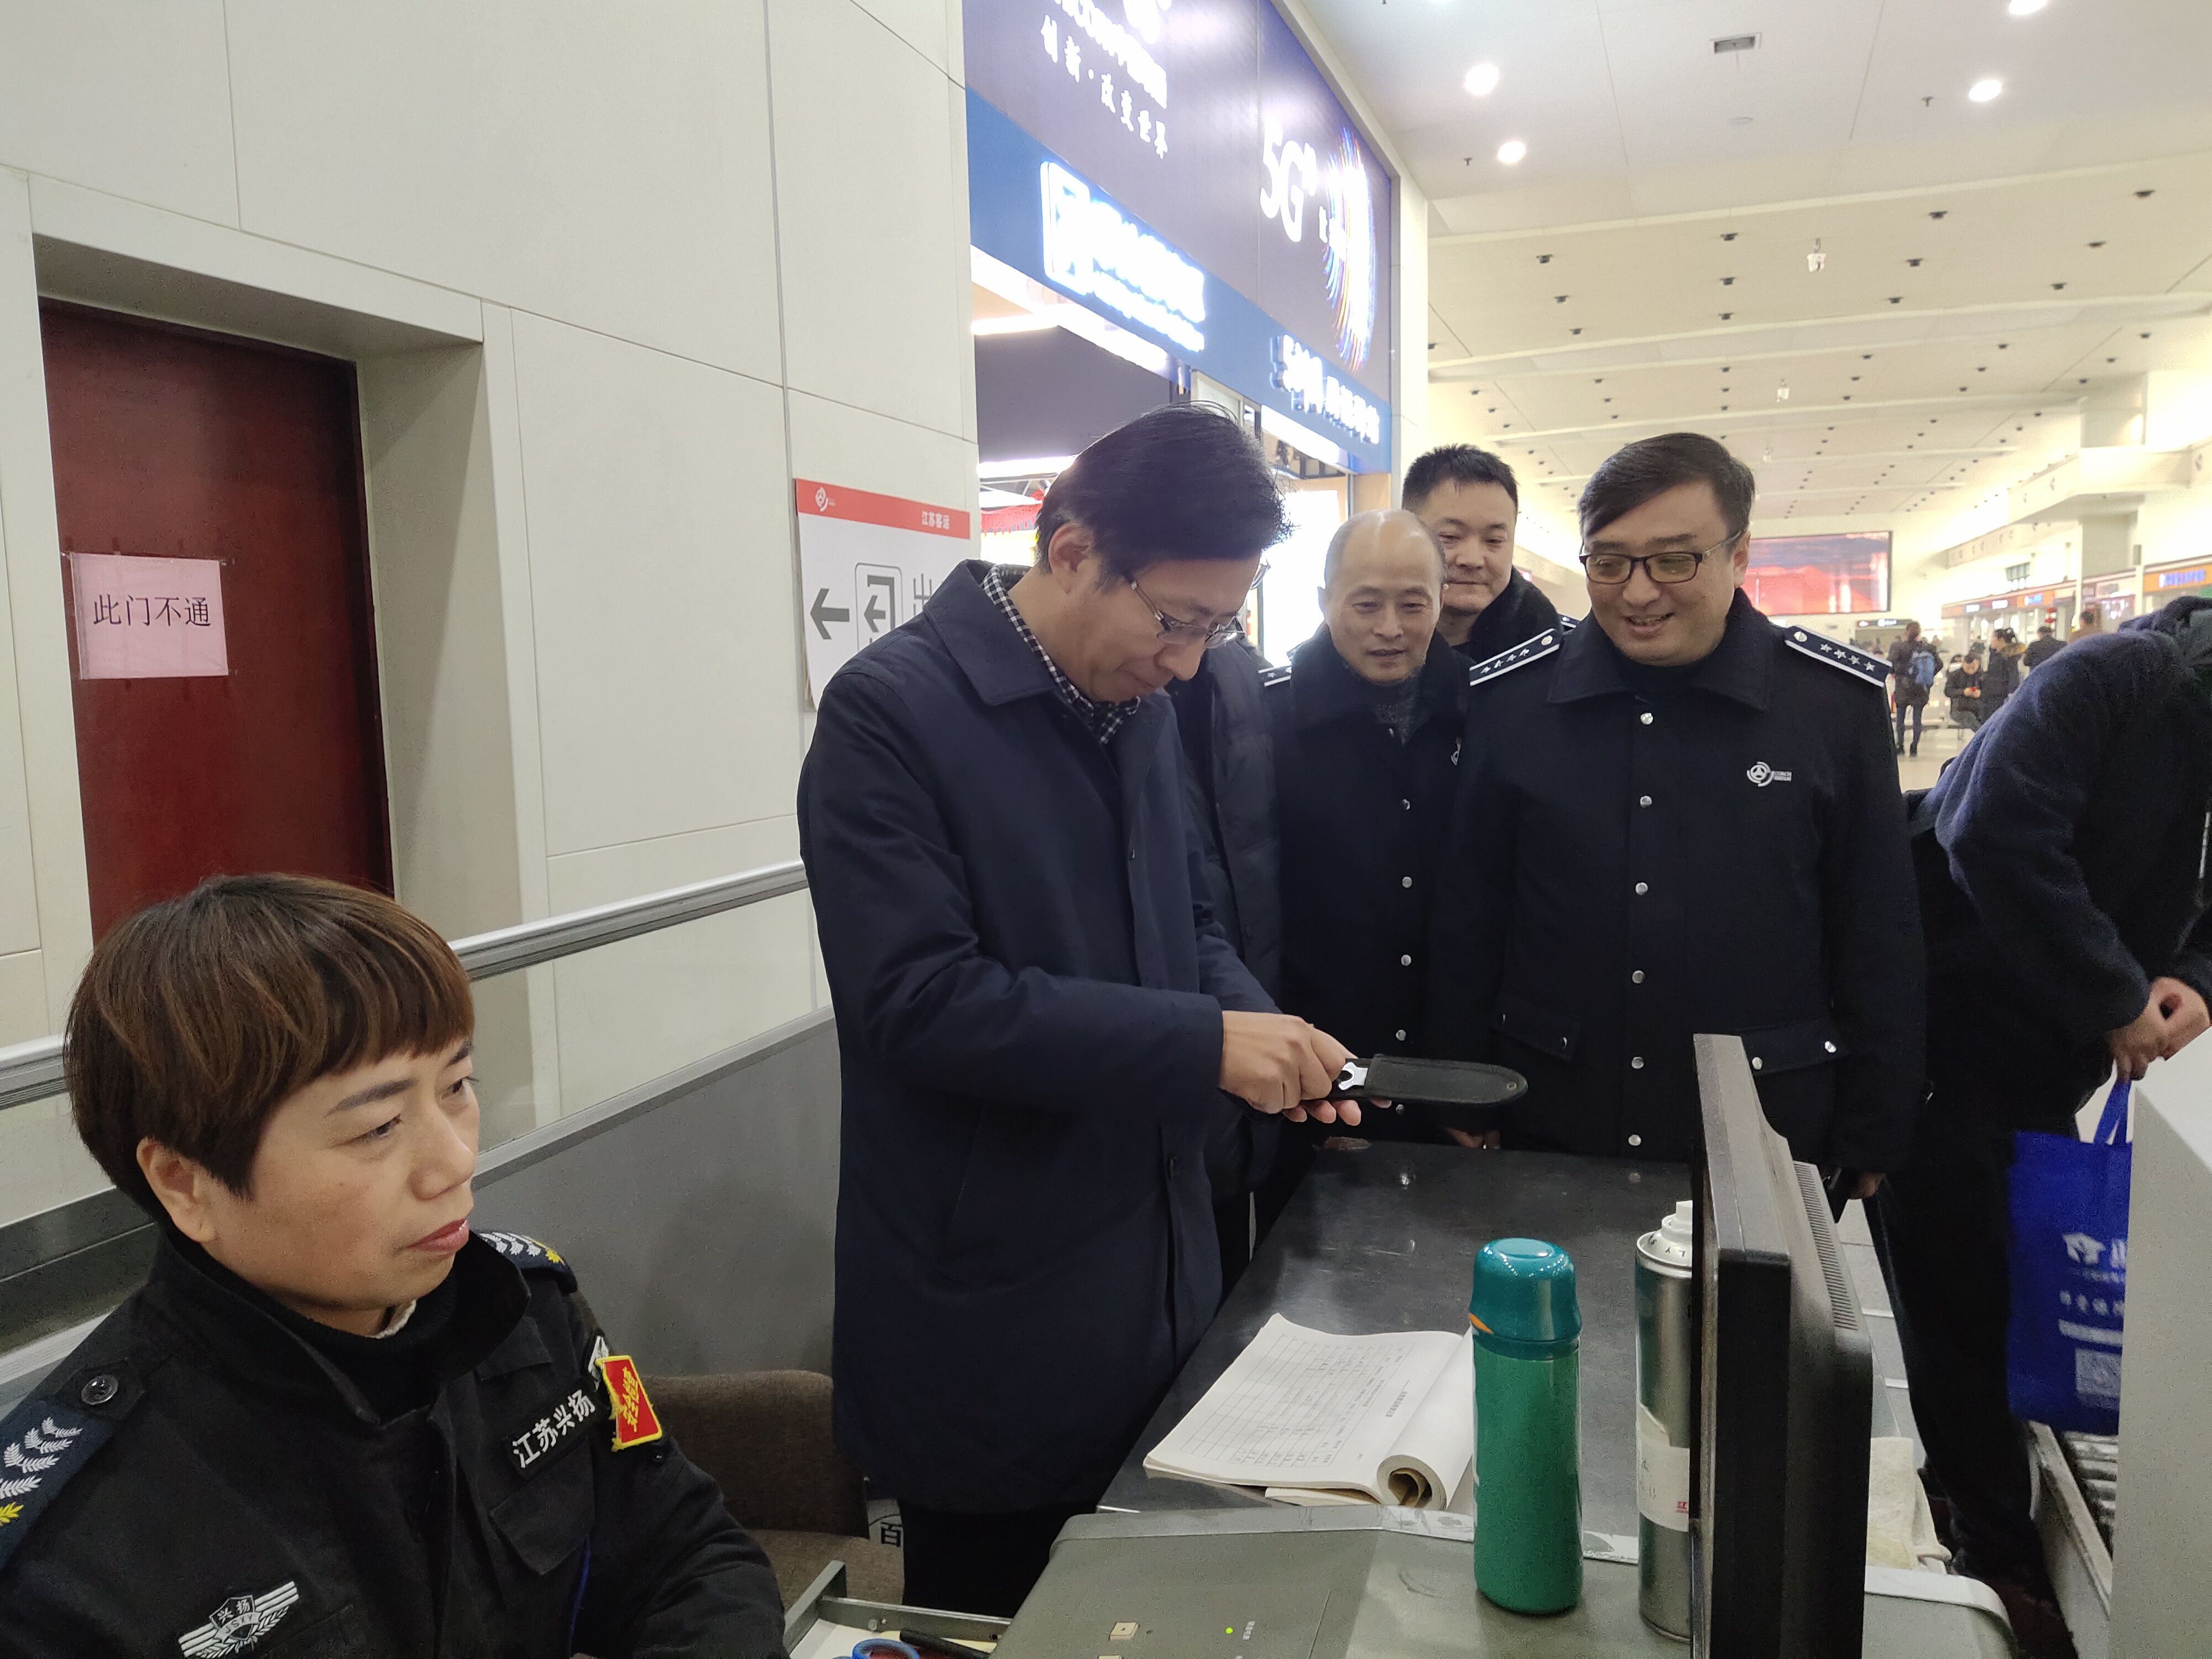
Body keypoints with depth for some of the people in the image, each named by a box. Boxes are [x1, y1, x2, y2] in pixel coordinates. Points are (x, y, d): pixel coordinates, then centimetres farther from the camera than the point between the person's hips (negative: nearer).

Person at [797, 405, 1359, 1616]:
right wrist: (1206, 1045, -25)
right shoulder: (891, 710, -17)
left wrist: (1269, 1036, -6)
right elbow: (916, 999, -25)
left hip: (1157, 1287, 7)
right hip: (992, 1328, -7)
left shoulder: (1140, 708, 6)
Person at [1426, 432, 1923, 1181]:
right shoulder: (1509, 698, -4)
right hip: (1546, 1129, 1)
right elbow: (1467, 920, 2)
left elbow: (1878, 941, 0)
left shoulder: (1838, 701, -6)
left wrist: (1871, 1140, 1)